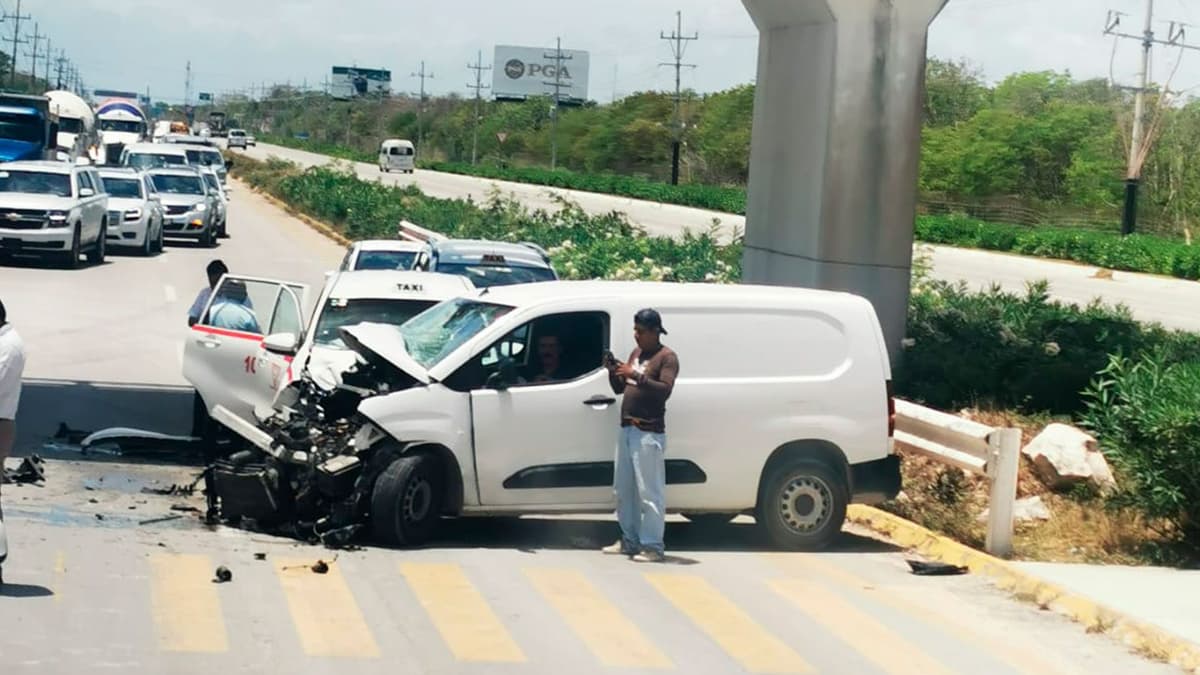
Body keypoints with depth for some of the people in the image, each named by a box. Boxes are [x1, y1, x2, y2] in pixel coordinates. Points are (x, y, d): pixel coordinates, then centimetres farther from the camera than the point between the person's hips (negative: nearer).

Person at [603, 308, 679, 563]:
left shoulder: (667, 357, -7)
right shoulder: (636, 354, 18)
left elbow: (664, 390, -20)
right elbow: (619, 388, 21)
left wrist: (636, 376, -27)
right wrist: (613, 371, 2)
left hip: (649, 432, -9)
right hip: (627, 429, 9)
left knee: (649, 492, -9)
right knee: (623, 489, 13)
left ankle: (652, 547, -8)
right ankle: (629, 541, 21)